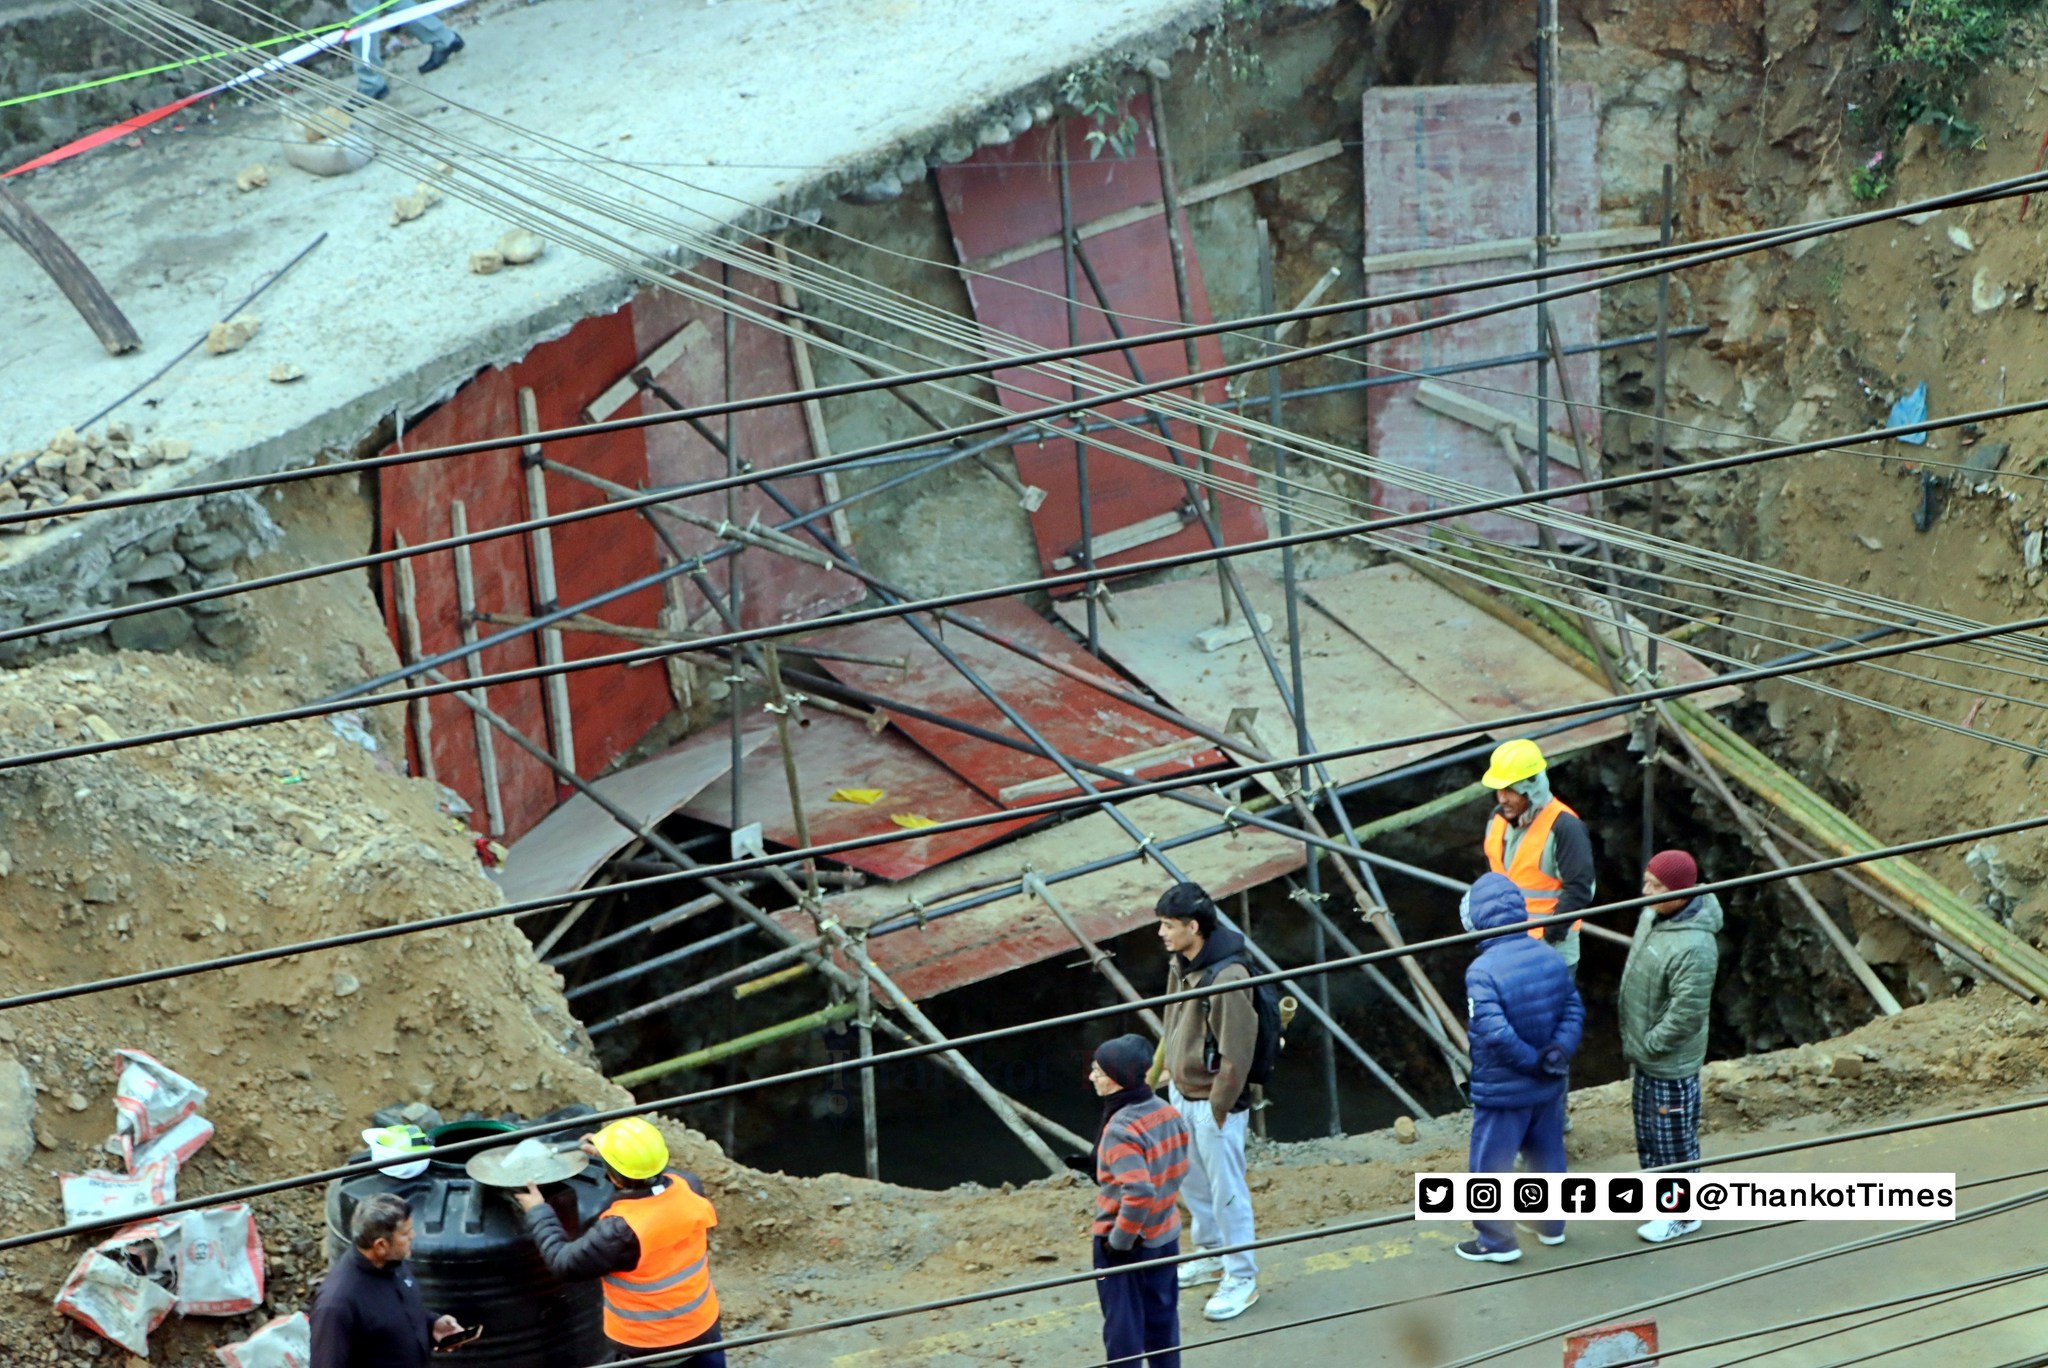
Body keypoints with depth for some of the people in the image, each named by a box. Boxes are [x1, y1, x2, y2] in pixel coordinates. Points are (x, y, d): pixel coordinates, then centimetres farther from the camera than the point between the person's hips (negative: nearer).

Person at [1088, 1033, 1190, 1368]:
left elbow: (1138, 1193, -35)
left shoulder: (1121, 1130, -28)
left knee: (1122, 1326, 7)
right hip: (1165, 1235, 8)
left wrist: (1119, 1240, -22)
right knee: (1161, 1316, 20)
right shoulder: (1168, 1112, -3)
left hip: (1126, 1244, -8)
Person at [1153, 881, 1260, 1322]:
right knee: (1192, 1181, 23)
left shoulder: (1227, 977, -28)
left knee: (1226, 1190, 4)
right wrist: (1167, 1066, 17)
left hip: (1214, 1102, -9)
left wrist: (1217, 1109, -18)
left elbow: (1235, 1054, -24)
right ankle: (1212, 1256, 42)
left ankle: (1242, 1278, 18)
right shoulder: (1180, 963, -2)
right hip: (1182, 1092, 9)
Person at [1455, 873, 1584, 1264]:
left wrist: (1532, 1061, -17)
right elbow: (1574, 1011, -3)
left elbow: (1495, 1034, -30)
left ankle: (1497, 1241, 21)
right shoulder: (1551, 957, -5)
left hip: (1502, 1091, -6)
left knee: (1491, 1164, 11)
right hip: (1548, 1086, 6)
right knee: (1548, 1155, 24)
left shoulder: (1481, 971, -25)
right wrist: (1558, 1053, -12)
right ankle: (1552, 1226, 39)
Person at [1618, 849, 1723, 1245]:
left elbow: (1686, 1014, -29)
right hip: (1643, 1053, 9)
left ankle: (1682, 1214, 25)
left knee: (1674, 1137, 9)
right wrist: (1633, 1043, 12)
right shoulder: (1651, 916, -4)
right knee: (1647, 1130, 23)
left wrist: (1649, 1044, -17)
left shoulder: (1694, 947, -32)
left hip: (1672, 1064, -9)